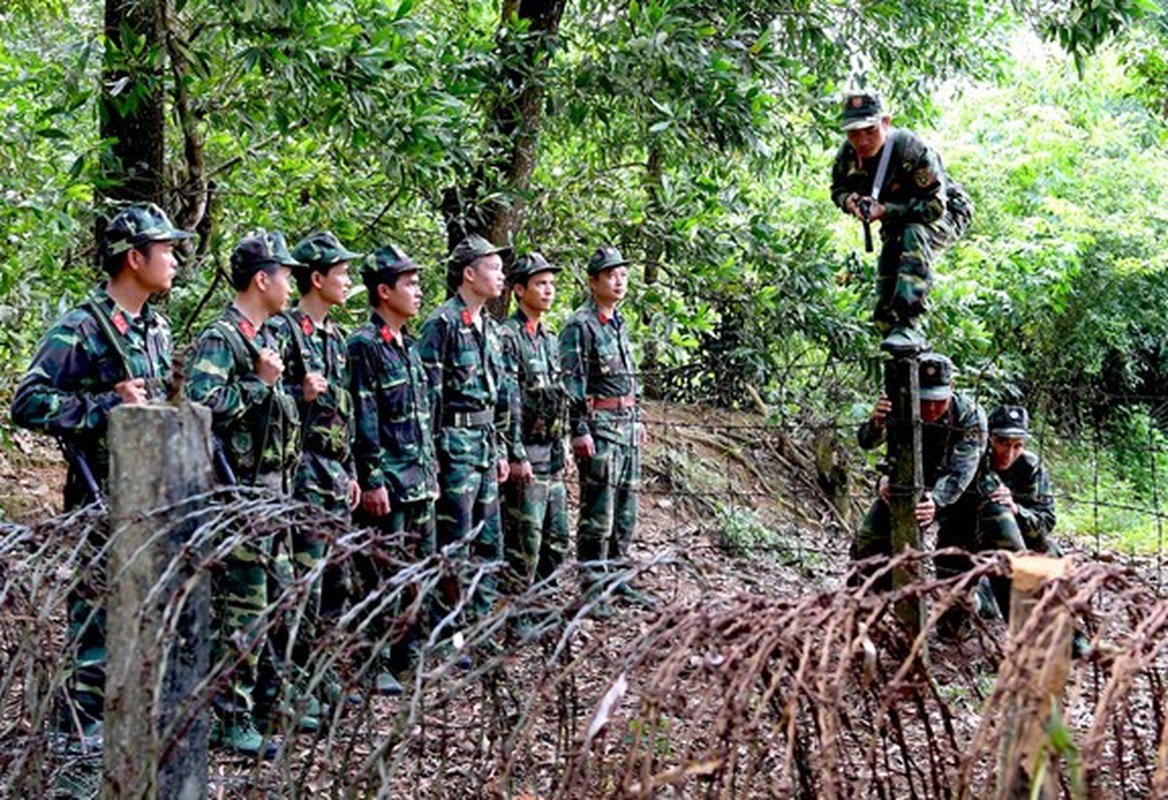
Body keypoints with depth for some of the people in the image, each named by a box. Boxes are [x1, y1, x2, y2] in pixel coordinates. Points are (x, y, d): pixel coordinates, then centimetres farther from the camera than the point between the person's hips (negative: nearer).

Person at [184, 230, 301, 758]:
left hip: (272, 489, 10)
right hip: (242, 491, -10)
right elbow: (198, 404, -27)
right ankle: (231, 719, 1)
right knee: (243, 608, -6)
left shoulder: (264, 338, 15)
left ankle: (267, 695, 26)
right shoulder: (220, 339, -14)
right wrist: (259, 382, -21)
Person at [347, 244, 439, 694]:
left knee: (421, 568, 14)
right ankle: (374, 665, 3)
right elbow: (363, 420, -17)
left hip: (420, 478, 9)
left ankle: (406, 651, 25)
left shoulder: (407, 344, 15)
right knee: (382, 574, -3)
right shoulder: (364, 345, -13)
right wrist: (373, 481, -19)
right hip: (388, 481, -9)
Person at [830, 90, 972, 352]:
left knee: (914, 237, -40)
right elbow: (838, 188, 3)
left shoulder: (912, 151, -35)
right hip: (898, 223, 7)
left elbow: (935, 206, -36)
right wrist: (848, 200, -22)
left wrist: (887, 211, -45)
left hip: (944, 214, -7)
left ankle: (908, 325, -44)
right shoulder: (847, 155, -16)